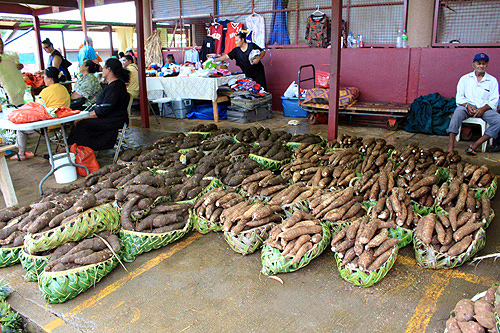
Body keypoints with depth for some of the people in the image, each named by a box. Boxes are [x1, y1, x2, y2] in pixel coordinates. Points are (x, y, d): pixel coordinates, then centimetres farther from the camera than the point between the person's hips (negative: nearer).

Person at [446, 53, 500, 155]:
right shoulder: (465, 78, 14)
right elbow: (459, 97, 6)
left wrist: (483, 109, -15)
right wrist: (467, 105, -15)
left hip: (485, 108, 2)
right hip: (467, 106, -1)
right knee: (458, 112, -37)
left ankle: (474, 146, -32)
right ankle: (450, 146, -45)